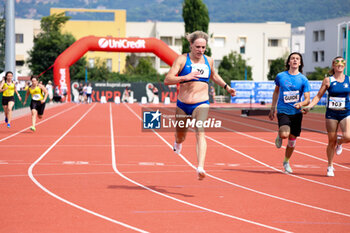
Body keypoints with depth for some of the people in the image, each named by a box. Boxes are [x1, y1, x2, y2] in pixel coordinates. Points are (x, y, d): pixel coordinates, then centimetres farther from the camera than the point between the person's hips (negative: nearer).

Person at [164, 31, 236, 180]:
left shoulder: (209, 61, 7)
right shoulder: (182, 60, -5)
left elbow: (214, 76, 30)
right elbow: (167, 80, -15)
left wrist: (226, 87, 20)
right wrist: (185, 77, -29)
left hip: (201, 104, 0)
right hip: (183, 105, 0)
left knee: (200, 134, -21)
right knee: (180, 136, 18)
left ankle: (200, 168, -32)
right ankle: (178, 142, 57)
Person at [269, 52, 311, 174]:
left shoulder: (303, 80, -2)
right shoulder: (281, 76, 0)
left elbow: (307, 99, -4)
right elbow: (276, 91, 16)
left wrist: (301, 103, -26)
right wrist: (272, 109, 16)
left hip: (296, 113, 2)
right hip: (283, 111, -2)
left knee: (292, 140, 8)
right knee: (285, 134, -27)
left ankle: (286, 162, 31)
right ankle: (279, 135, 11)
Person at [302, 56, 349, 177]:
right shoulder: (328, 80, -1)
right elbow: (318, 96, 4)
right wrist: (309, 106, -9)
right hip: (331, 114, -1)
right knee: (331, 141, 3)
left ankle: (339, 142, 18)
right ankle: (330, 167, 19)